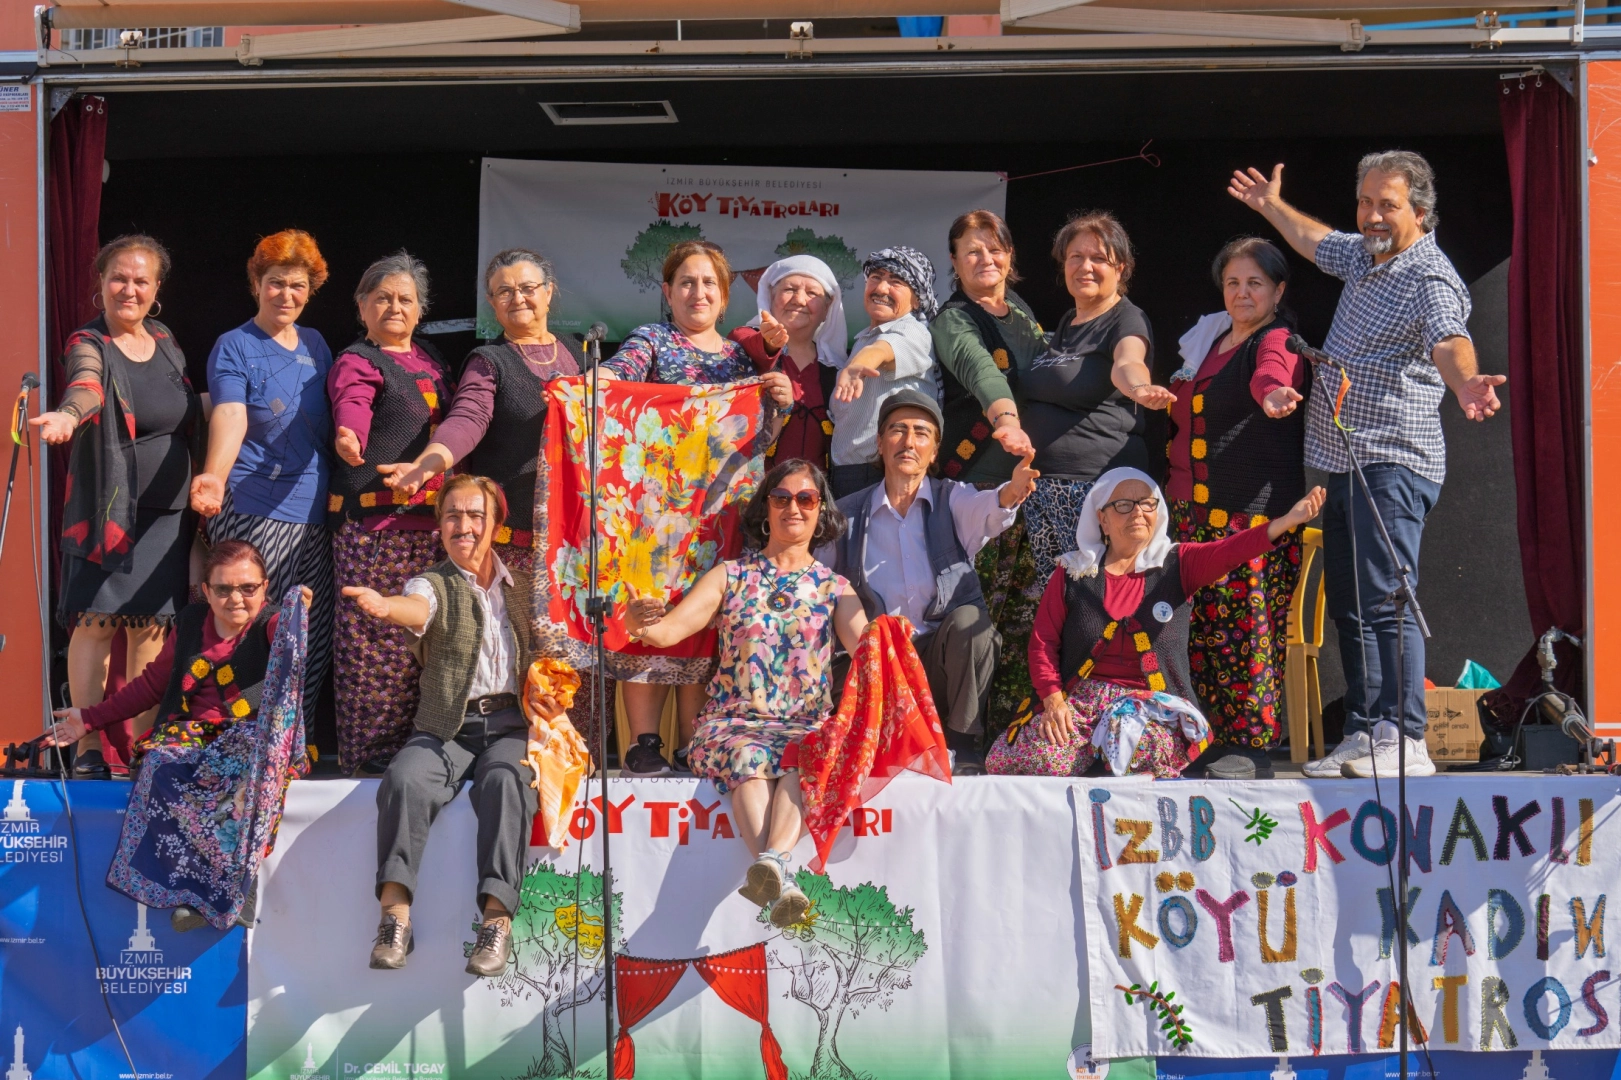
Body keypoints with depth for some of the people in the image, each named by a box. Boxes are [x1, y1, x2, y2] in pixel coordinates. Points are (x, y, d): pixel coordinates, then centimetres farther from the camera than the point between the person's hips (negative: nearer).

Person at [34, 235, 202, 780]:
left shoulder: (166, 343, 12)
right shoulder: (88, 344, -6)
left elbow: (192, 422, 21)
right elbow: (88, 386, -30)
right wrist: (68, 414, -50)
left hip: (167, 510, 5)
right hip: (107, 509, -4)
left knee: (150, 627, 4)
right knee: (98, 621, -9)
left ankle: (142, 745, 10)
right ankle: (88, 750, -5)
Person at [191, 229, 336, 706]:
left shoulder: (315, 344, 16)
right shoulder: (234, 347, -2)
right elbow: (230, 416, -19)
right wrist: (214, 476, -35)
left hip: (315, 510, 6)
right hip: (254, 511, -6)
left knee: (316, 639, 4)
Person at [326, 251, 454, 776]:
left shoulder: (430, 359, 21)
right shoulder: (356, 362, -1)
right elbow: (352, 404, -23)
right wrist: (349, 436, -45)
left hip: (431, 518, 7)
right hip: (372, 520, -7)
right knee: (372, 635, -9)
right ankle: (367, 753, -4)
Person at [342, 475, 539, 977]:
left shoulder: (523, 584, 18)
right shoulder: (433, 584, 9)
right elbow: (419, 608, -16)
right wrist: (385, 606, -40)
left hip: (510, 723, 0)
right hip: (444, 727, 0)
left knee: (505, 780, -33)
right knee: (405, 778, -31)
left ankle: (497, 917, -38)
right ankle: (395, 911, -31)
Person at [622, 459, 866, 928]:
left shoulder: (834, 587, 15)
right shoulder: (730, 576, 14)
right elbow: (671, 628, 1)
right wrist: (640, 622, -24)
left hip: (806, 726, 1)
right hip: (733, 722, -1)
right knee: (748, 760, -36)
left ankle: (771, 861, -58)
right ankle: (780, 882, -57)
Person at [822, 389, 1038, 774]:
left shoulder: (952, 499, 6)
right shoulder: (846, 514, 11)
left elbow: (983, 512, -18)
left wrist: (1010, 494, -43)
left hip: (947, 657, 1)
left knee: (968, 618, -32)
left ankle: (962, 742, -15)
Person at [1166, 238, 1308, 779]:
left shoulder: (1278, 343, -4)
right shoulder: (1208, 341, 20)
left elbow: (1271, 374, -30)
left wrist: (1273, 394, -51)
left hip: (1255, 514, -8)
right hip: (1194, 512, 8)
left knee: (1249, 626, -9)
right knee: (1199, 628, 5)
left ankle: (1252, 747, -3)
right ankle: (1206, 740, 12)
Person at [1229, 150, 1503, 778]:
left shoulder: (1430, 278, -12)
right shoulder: (1363, 255, 15)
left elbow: (1448, 342, -31)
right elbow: (1316, 241, 38)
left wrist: (1466, 384, -53)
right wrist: (1272, 206, 51)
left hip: (1393, 464, -9)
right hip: (1343, 463, 9)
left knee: (1384, 602, -17)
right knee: (1348, 604, 8)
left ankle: (1404, 743, -19)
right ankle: (1363, 736, 12)